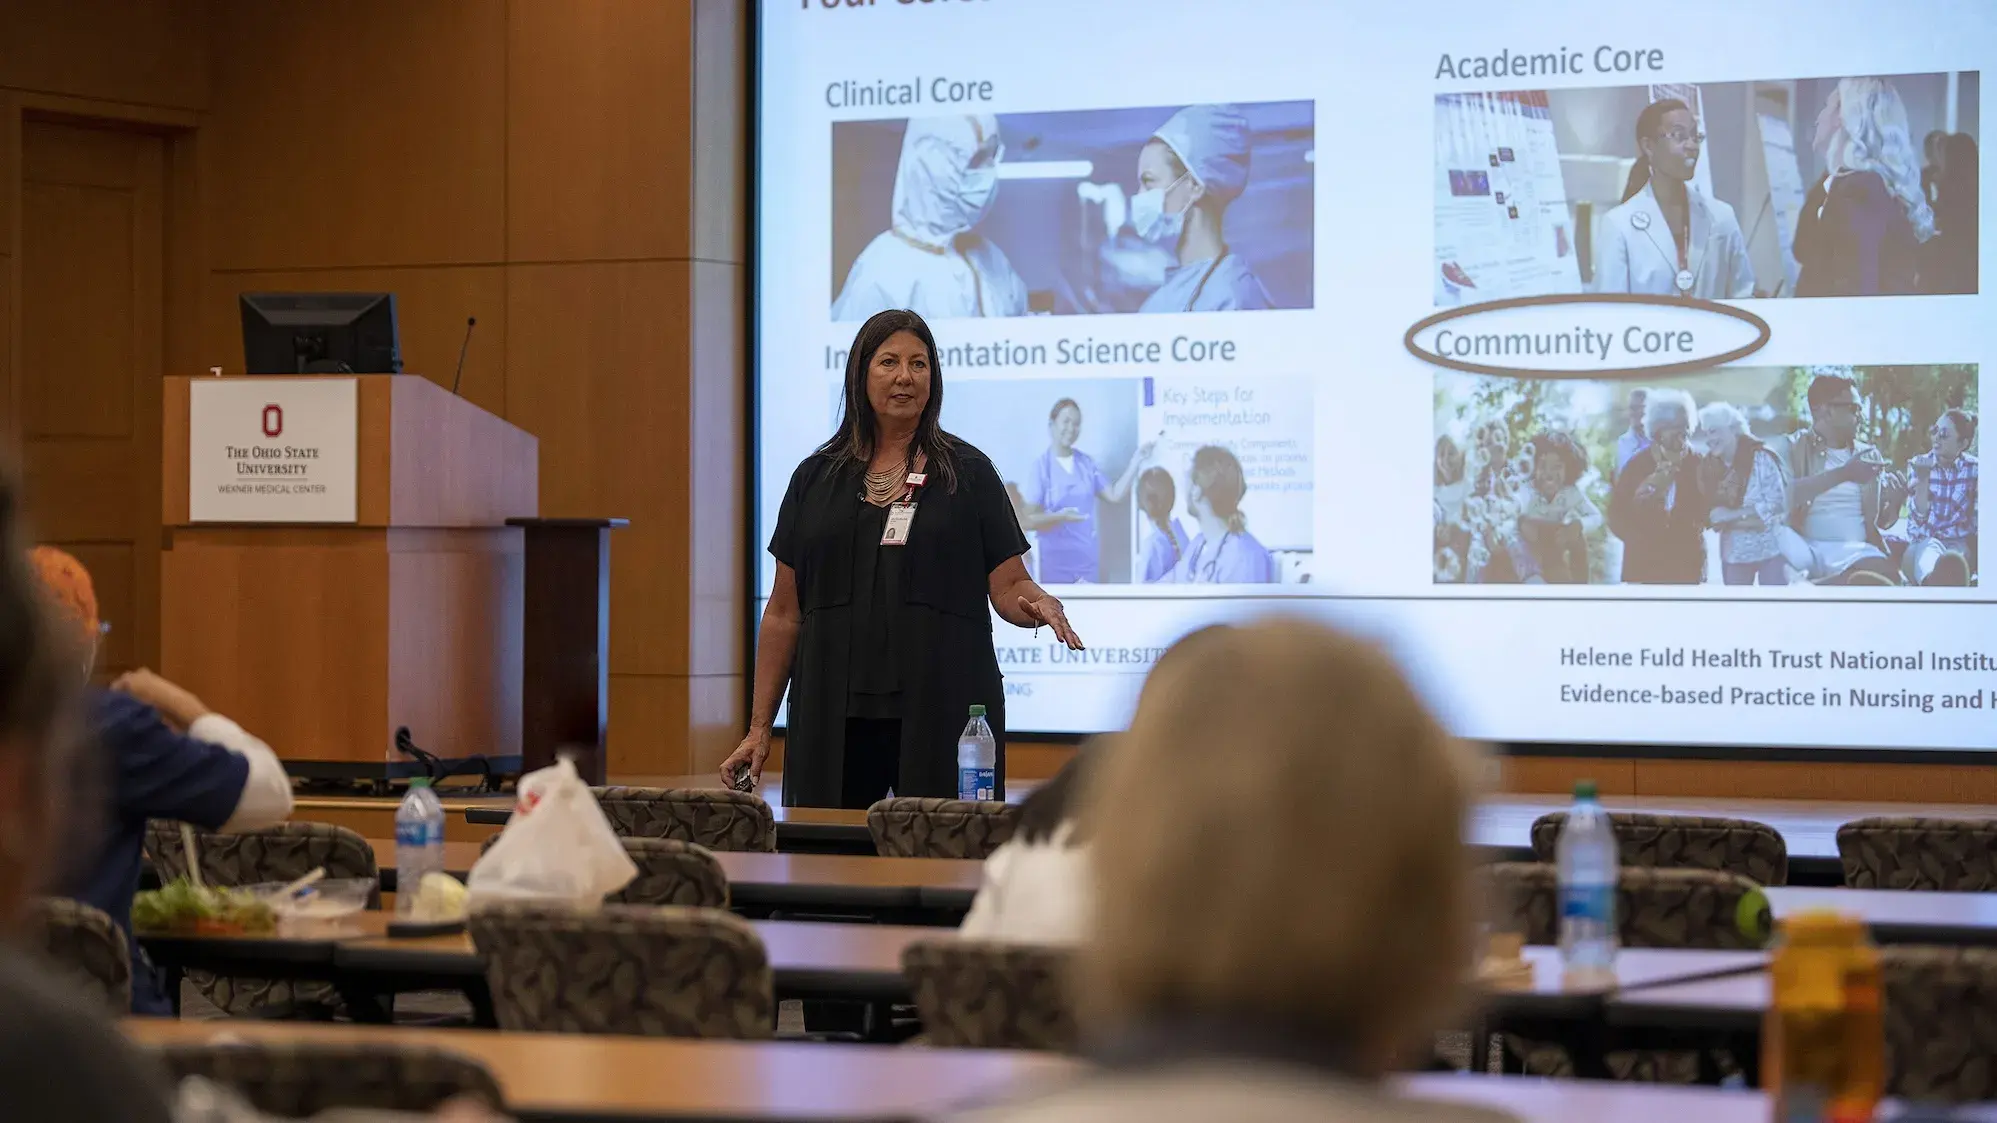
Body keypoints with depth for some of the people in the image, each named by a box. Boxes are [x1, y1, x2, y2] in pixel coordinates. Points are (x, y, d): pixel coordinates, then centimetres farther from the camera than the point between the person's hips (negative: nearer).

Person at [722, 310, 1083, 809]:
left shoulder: (969, 473, 6)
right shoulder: (815, 478, 11)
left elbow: (1010, 589, 3)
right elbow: (783, 614, 11)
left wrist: (1039, 604, -20)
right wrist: (759, 727, 7)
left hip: (940, 717, -2)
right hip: (835, 721, 2)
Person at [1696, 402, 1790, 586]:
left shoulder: (1760, 457, -13)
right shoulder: (1710, 466, 2)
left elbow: (1775, 504, -17)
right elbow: (1713, 515, -1)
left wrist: (1731, 515, -18)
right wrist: (1747, 521, -17)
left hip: (1770, 548, -5)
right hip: (1734, 552, 5)